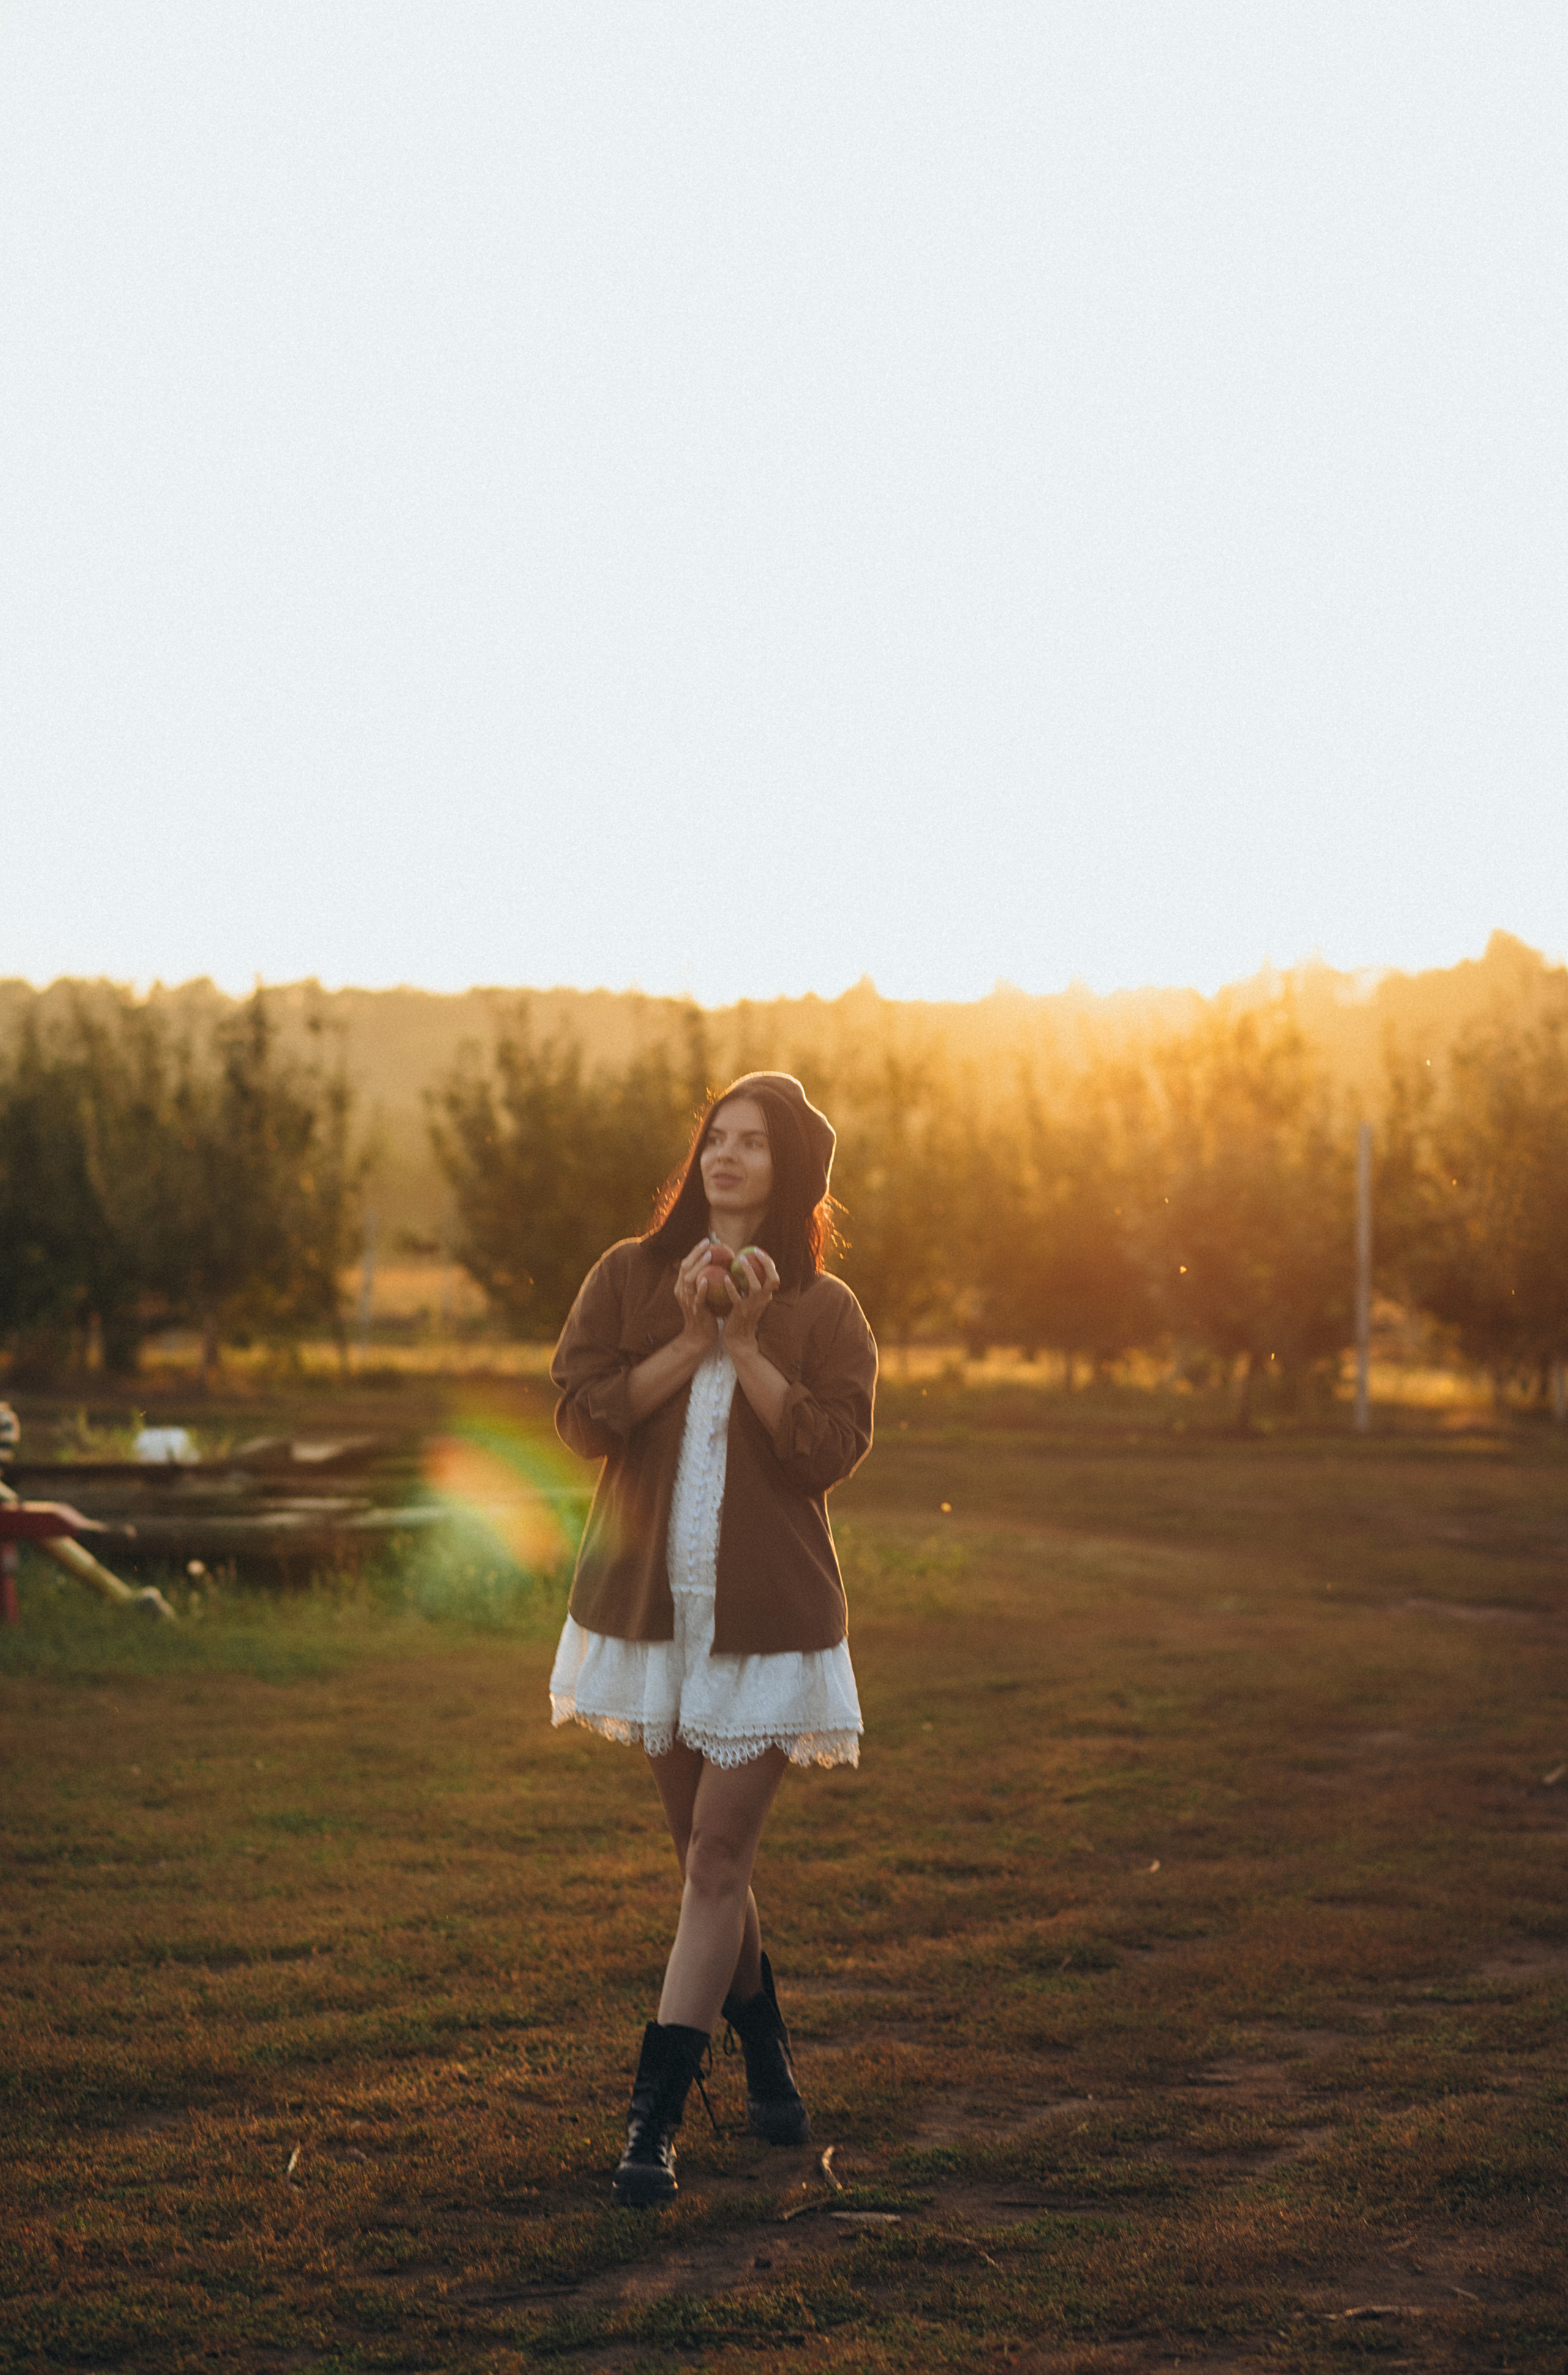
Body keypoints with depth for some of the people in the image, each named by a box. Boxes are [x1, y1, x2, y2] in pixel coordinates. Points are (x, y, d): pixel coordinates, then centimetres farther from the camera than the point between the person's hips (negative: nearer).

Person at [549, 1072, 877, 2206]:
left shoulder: (823, 1311, 0)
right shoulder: (628, 1279, 4)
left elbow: (834, 1446, -13)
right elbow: (583, 1416, -7)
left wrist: (746, 1343, -17)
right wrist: (689, 1341, -15)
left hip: (769, 1613, -3)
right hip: (653, 1601, 3)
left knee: (718, 1858, -8)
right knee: (703, 1852, 14)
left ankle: (656, 2119, -8)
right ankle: (768, 2057, 34)